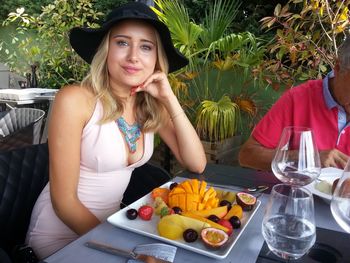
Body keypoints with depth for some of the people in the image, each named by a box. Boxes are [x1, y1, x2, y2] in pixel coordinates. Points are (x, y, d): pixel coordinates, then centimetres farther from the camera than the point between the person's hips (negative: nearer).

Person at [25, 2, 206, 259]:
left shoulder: (153, 107, -5)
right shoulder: (75, 100, -22)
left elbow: (197, 165, -11)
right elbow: (64, 200, -19)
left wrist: (170, 99, -18)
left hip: (109, 224, 5)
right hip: (60, 233, -5)